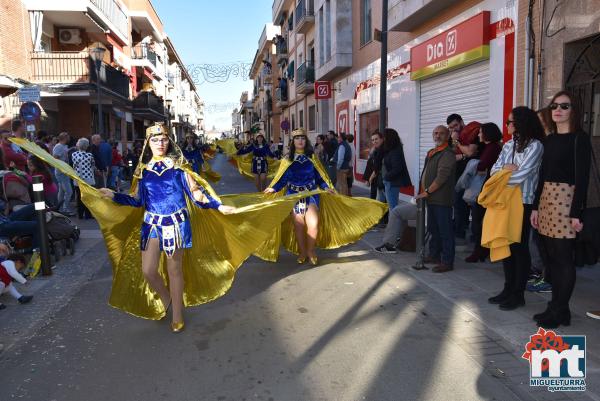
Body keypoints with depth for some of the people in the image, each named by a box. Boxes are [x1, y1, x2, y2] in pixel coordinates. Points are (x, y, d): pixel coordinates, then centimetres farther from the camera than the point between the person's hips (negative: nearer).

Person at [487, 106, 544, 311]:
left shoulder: (535, 145, -8)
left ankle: (518, 294, 13)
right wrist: (506, 168, -13)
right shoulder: (508, 145, 11)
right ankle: (508, 289, 22)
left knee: (519, 247, 2)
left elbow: (522, 175, -18)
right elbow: (493, 170, 5)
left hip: (523, 203, -6)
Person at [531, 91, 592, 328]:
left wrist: (577, 213, -15)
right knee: (551, 257, 10)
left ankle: (560, 311, 9)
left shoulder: (579, 139, -5)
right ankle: (556, 306, 20)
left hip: (566, 200, -7)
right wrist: (535, 206, 13)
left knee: (563, 258, -1)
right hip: (546, 199, 7)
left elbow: (582, 177, -10)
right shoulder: (550, 139, 14)